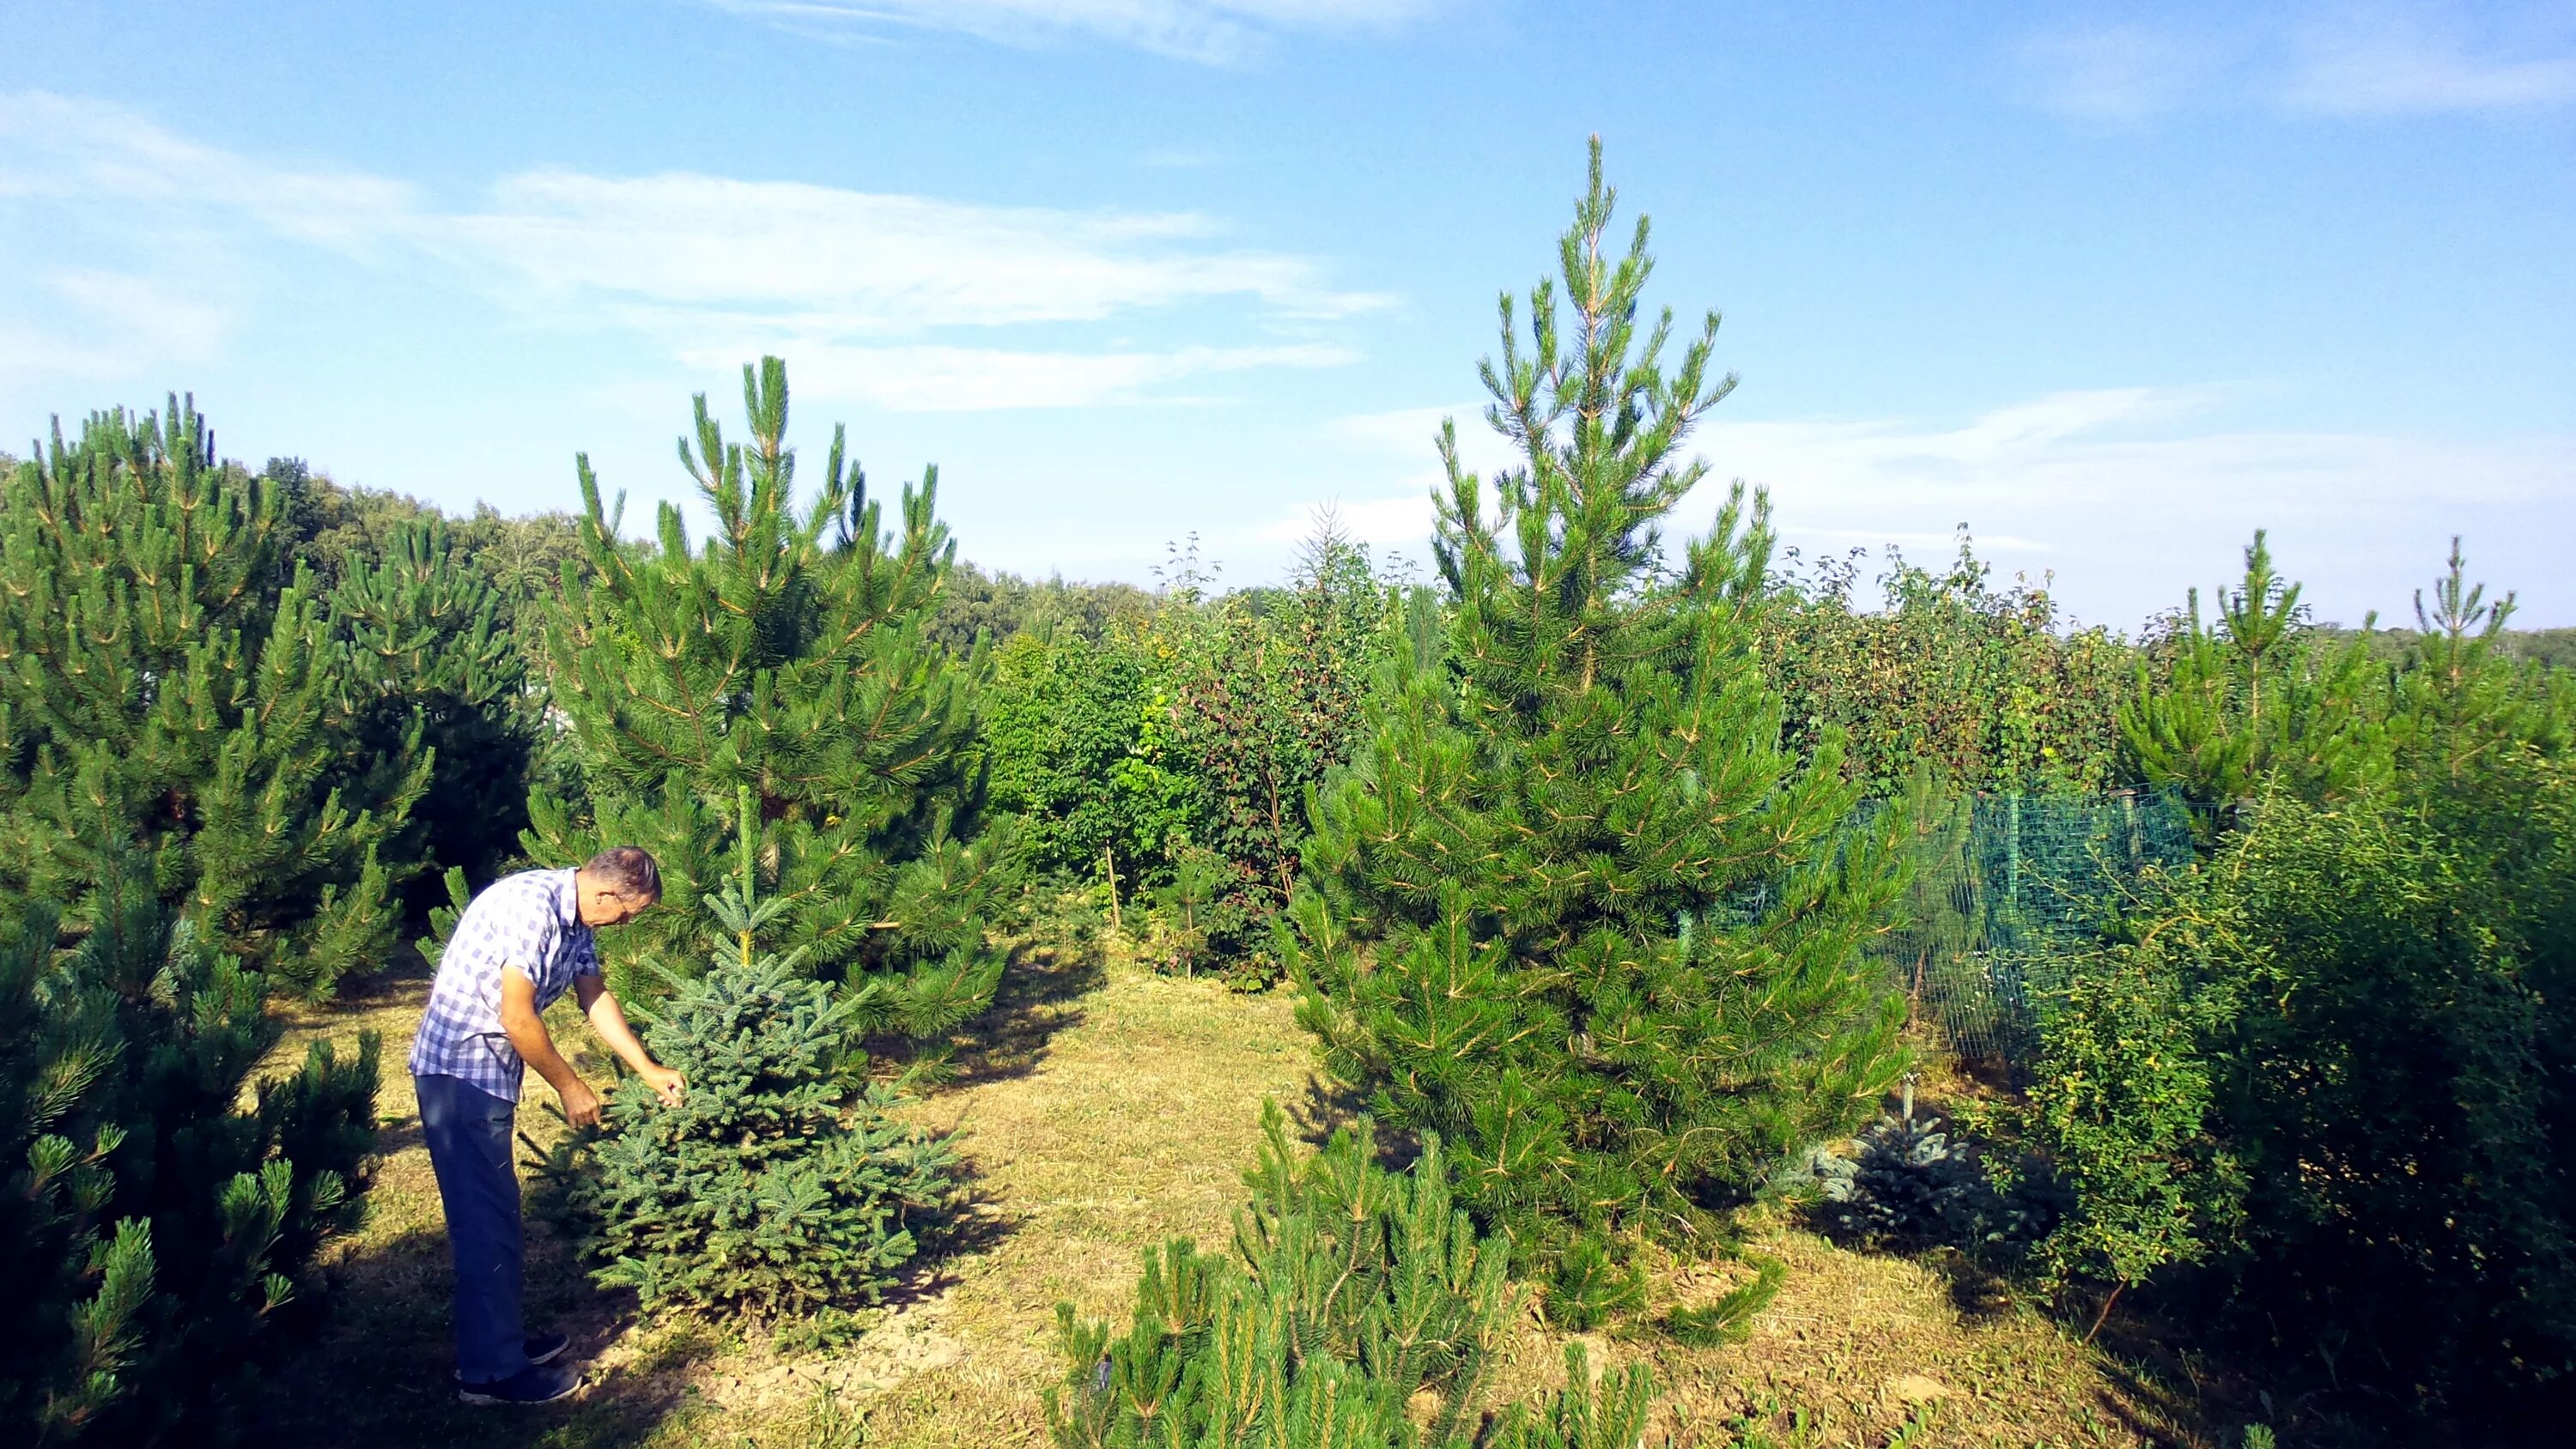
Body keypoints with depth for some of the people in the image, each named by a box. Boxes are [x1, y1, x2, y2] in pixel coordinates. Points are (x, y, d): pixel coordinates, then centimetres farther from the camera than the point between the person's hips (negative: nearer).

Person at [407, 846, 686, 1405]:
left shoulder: (575, 920, 6)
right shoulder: (532, 905, -24)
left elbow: (595, 997, 17)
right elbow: (516, 1018, -23)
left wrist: (649, 1070, 19)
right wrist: (570, 1087, -11)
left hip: (489, 1070, 10)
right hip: (460, 1071, -10)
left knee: (497, 1210, 17)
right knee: (484, 1218, -4)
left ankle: (501, 1339, 29)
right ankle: (490, 1372, 5)